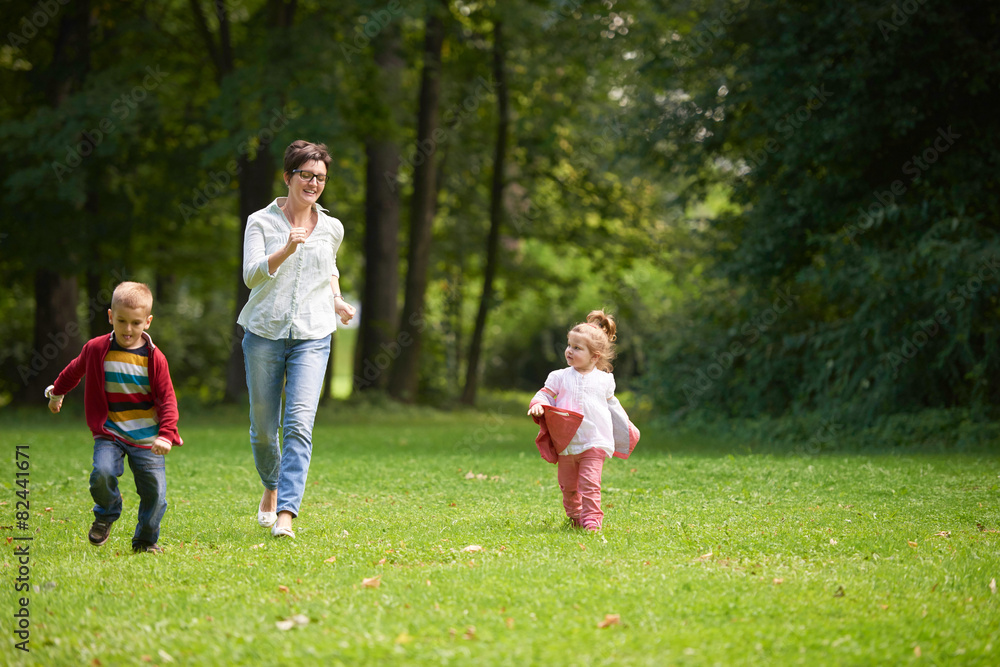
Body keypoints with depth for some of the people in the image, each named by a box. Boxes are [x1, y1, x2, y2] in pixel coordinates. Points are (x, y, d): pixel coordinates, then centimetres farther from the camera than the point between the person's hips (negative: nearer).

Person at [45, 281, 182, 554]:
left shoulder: (154, 358, -5)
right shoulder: (96, 349, -2)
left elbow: (167, 399, -4)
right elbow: (74, 371, 20)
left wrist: (166, 434, -17)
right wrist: (57, 392, 36)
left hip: (146, 437, 0)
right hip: (109, 433, 0)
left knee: (154, 489, -5)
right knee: (102, 474, -24)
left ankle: (146, 540, 18)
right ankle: (106, 513, 9)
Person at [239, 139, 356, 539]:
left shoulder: (332, 229, 10)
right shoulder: (261, 222, 0)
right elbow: (251, 275, -13)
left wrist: (337, 300, 12)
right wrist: (287, 249, -28)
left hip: (312, 337, 1)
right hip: (265, 331, -1)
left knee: (299, 424, -15)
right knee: (263, 426, 7)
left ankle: (286, 514, -18)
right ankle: (271, 487, 37)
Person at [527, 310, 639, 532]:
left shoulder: (604, 380, 5)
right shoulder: (559, 377, 3)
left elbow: (612, 405, 19)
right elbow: (545, 394, 2)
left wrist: (626, 428, 25)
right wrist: (538, 405, -21)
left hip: (594, 442, -2)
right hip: (566, 444, 2)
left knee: (590, 484, -16)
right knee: (568, 486, 13)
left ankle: (591, 519, -13)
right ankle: (574, 515, 35)